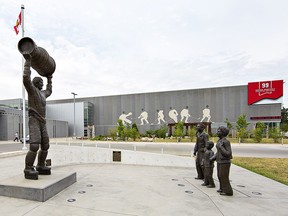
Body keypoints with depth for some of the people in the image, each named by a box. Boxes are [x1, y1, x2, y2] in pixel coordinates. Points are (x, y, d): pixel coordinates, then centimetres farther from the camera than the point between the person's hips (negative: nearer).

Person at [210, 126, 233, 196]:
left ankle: (228, 191, 13)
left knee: (224, 177, 0)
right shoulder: (220, 141, 7)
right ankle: (223, 188, 33)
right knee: (220, 176, 18)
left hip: (225, 162, -9)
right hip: (220, 161, 9)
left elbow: (228, 154, -22)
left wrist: (221, 147, -24)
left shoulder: (226, 142, -21)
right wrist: (213, 158, 12)